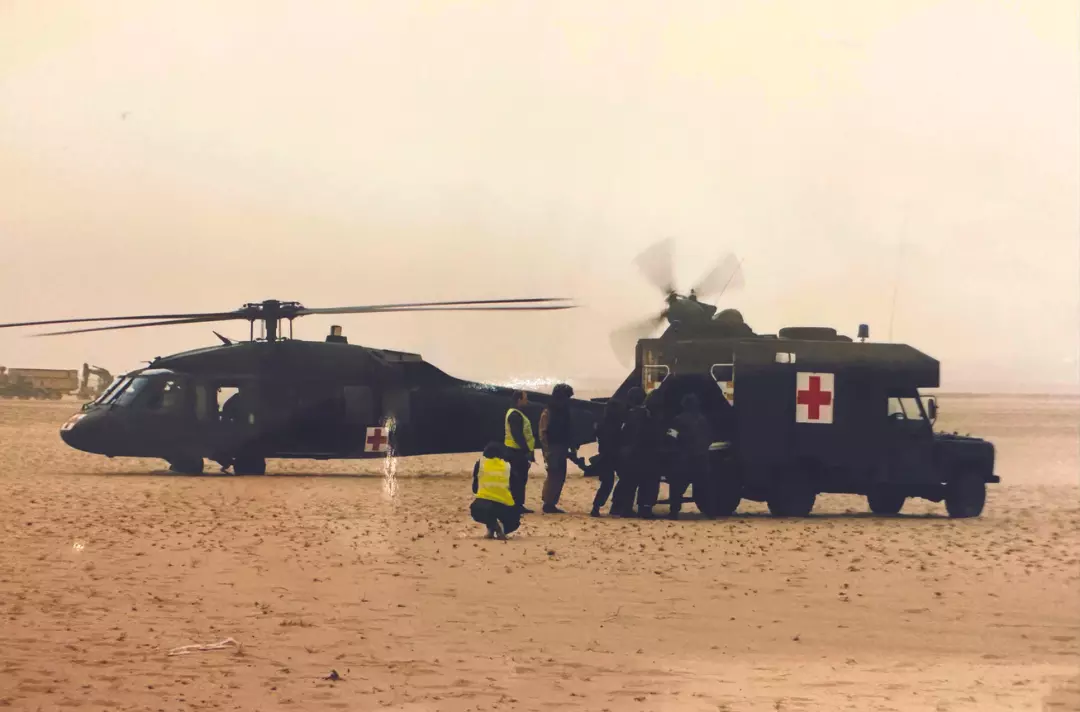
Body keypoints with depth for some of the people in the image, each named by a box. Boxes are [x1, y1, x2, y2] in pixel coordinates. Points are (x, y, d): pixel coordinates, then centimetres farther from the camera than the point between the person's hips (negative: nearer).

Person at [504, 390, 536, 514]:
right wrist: (527, 451, -22)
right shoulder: (515, 415, -17)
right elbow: (518, 435, -23)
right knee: (517, 480, -8)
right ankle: (517, 505, -7)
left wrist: (528, 451, 20)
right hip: (516, 452, -11)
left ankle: (518, 505, 16)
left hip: (518, 452, 11)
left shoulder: (517, 414, 17)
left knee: (520, 479, 13)